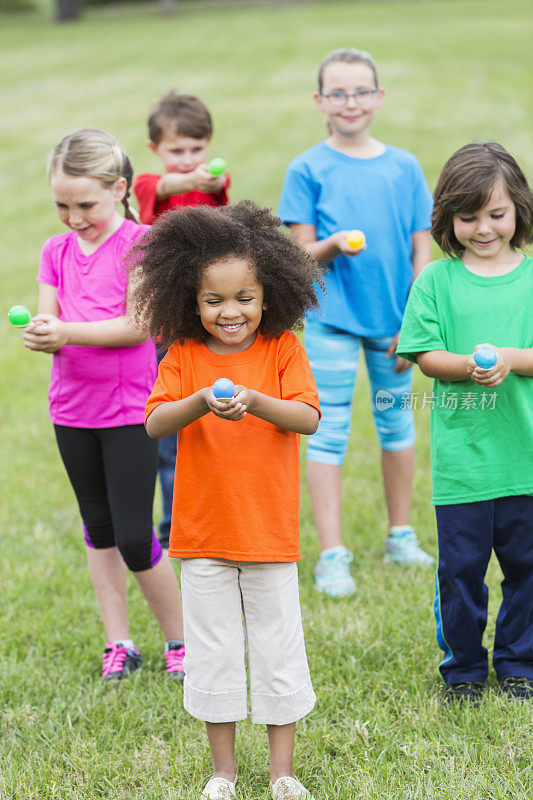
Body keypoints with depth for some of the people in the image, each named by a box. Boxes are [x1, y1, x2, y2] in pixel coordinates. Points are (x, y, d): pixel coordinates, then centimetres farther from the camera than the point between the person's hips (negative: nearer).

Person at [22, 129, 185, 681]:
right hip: (72, 408, 6)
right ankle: (118, 644, 24)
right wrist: (42, 336, -24)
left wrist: (67, 332, -26)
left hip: (129, 408, -6)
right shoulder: (56, 251, 8)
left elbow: (139, 325, -17)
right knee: (98, 529, 13)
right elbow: (49, 319, 0)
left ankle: (179, 640, 13)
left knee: (134, 537, -6)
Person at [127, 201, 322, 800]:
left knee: (278, 649, 7)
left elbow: (309, 418, -15)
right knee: (212, 653, 10)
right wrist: (200, 402, -30)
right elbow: (154, 423, -12)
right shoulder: (183, 355, -2)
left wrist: (254, 402, -31)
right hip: (203, 531, 1)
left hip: (270, 530, -1)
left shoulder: (282, 349, -4)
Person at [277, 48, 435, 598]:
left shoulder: (404, 167, 3)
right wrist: (334, 246, -25)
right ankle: (331, 554, 5)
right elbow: (302, 254, -4)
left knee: (396, 420, 14)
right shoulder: (308, 169, -3)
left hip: (394, 320, 3)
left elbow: (421, 251, 4)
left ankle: (400, 536, 30)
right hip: (332, 319, -3)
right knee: (329, 431, -2)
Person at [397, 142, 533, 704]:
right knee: (461, 566, 6)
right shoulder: (437, 279, 1)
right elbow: (426, 356, -2)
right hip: (461, 455, -1)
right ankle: (464, 669, 23)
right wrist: (469, 366, -19)